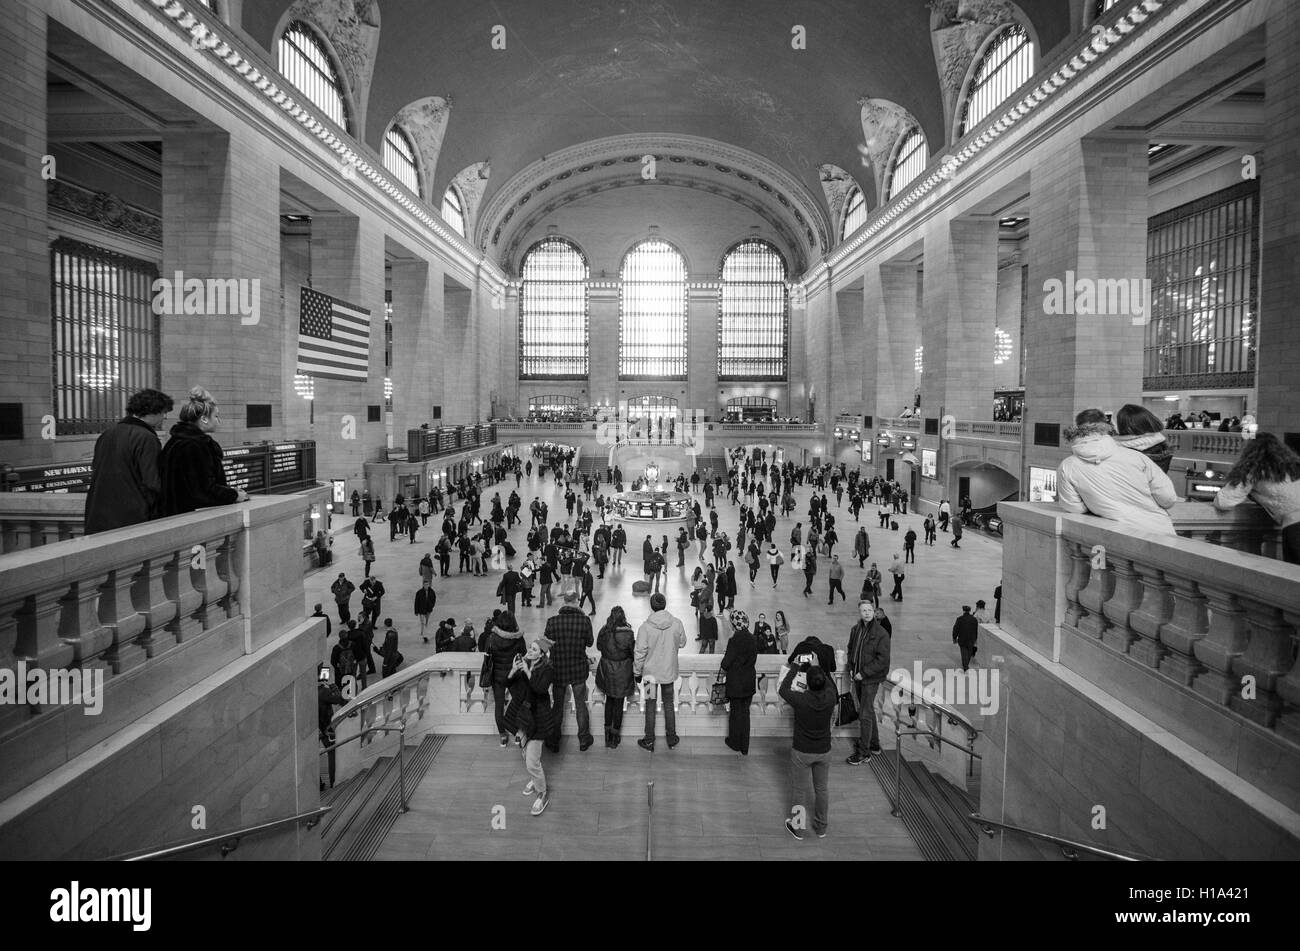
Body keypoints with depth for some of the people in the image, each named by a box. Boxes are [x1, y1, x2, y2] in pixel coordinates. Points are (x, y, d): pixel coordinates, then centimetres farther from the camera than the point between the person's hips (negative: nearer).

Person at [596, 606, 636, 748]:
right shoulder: (628, 633, -20)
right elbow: (633, 651, -9)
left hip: (606, 670, 2)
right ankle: (615, 736, 20)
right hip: (622, 672, -2)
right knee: (619, 703, 12)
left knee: (609, 700, 20)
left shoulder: (604, 631, -11)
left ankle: (607, 733, 25)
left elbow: (599, 647, 5)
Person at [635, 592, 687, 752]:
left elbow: (640, 653, -14)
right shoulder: (677, 624, -13)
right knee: (669, 704, 19)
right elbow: (682, 643, 3)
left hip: (650, 672, -2)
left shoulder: (645, 628, -20)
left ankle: (649, 742, 22)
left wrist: (637, 672, -1)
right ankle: (671, 739, 30)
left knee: (650, 706, 12)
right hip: (669, 671, 2)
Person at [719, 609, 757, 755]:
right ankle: (744, 748, 22)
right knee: (745, 713, 15)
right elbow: (752, 659, 7)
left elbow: (726, 663, -17)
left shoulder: (735, 641, -21)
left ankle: (735, 743, 28)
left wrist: (724, 668, 4)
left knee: (735, 712, 12)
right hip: (749, 682, 5)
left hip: (735, 684, -5)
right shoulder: (753, 640, -3)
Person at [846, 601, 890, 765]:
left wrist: (864, 673, -17)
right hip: (858, 677, 7)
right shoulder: (855, 630, 4)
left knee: (864, 714, -6)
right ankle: (874, 744, 34)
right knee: (868, 711, 19)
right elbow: (851, 650, 18)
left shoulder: (881, 634, -15)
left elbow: (882, 660, -17)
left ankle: (864, 753, 3)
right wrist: (851, 668, 4)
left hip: (871, 679, -7)